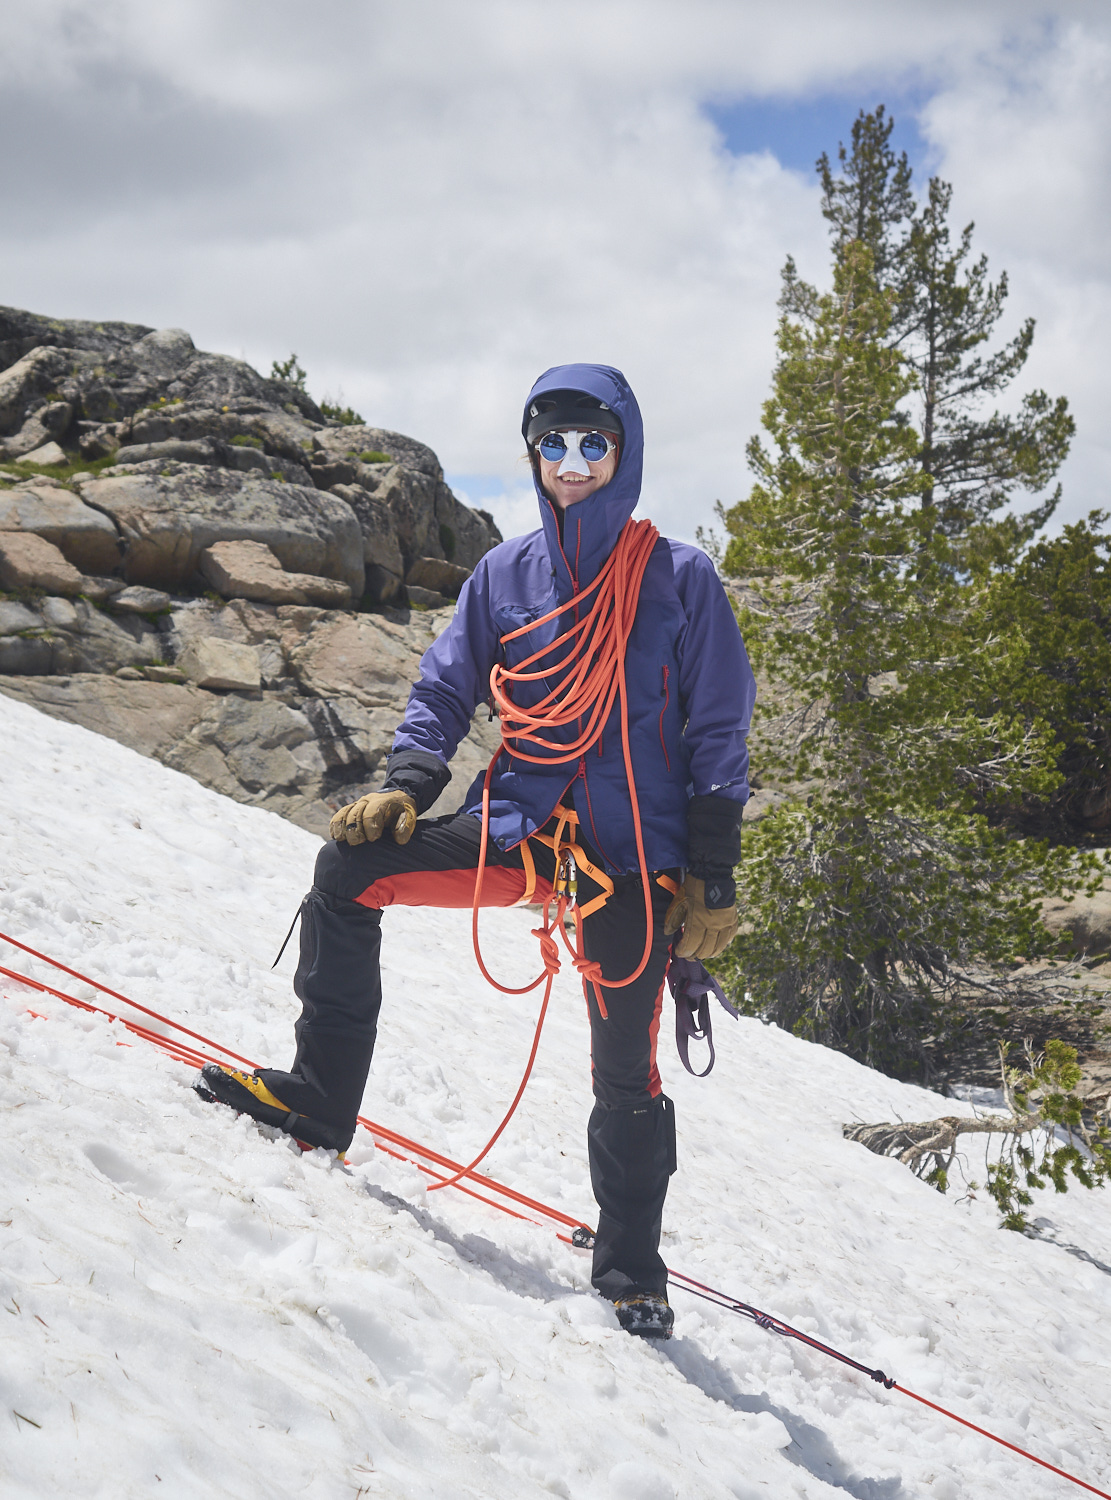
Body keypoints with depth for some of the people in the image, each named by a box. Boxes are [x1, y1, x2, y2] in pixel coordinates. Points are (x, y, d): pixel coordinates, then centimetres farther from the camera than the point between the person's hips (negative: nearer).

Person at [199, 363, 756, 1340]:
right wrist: (408, 783, -7)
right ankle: (321, 1096, -6)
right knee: (352, 867, -16)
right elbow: (445, 693, 14)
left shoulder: (681, 579, 0)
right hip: (518, 826, 3)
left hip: (632, 854, -3)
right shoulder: (506, 574, 9)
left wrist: (713, 881, -5)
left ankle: (631, 1273, 19)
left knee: (626, 1073, 1)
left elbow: (718, 735, 0)